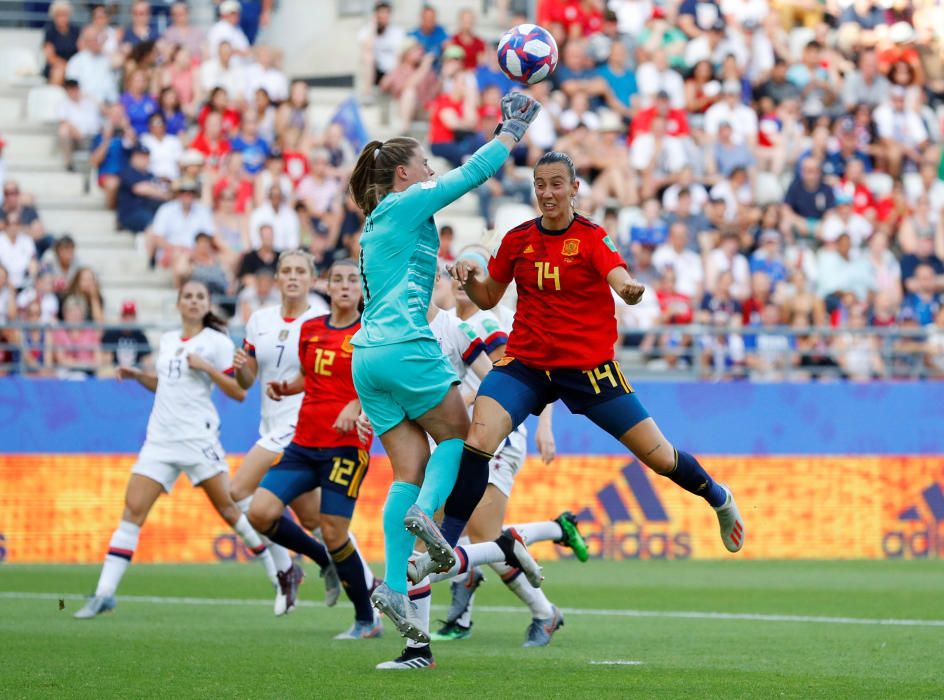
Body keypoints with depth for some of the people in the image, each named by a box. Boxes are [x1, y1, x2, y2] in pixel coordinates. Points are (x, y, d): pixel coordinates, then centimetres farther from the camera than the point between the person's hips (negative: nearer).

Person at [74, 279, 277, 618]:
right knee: (133, 510, -5)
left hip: (198, 436, -5)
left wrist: (206, 367, -16)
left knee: (229, 508, -4)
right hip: (160, 437, 5)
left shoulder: (216, 342, -1)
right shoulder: (168, 340, 16)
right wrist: (137, 375, 13)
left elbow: (239, 392, -6)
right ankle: (104, 593, -8)